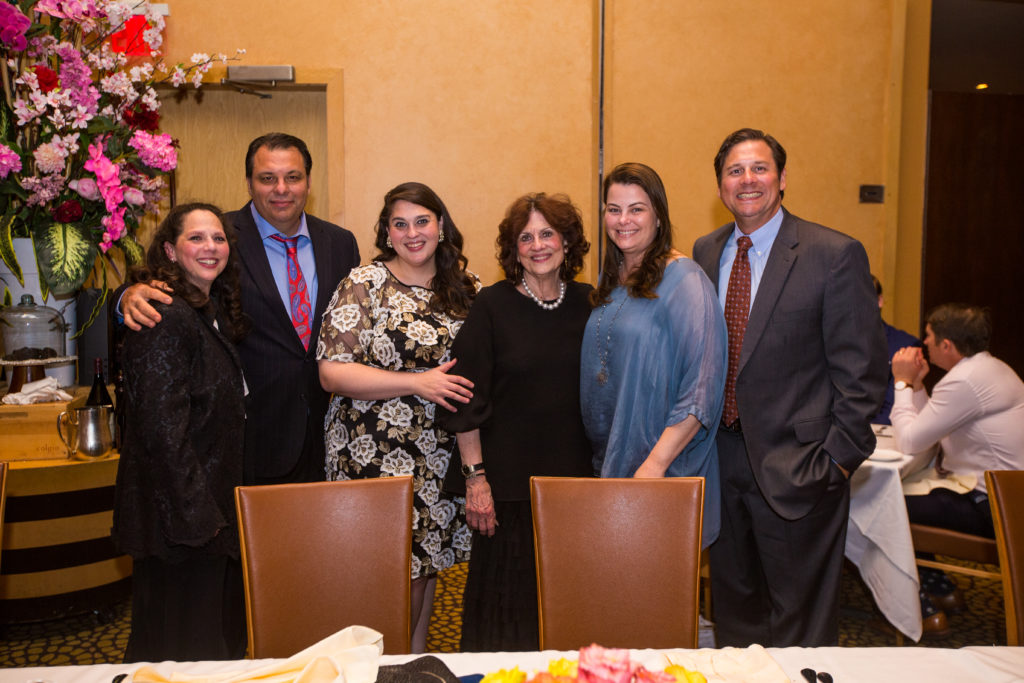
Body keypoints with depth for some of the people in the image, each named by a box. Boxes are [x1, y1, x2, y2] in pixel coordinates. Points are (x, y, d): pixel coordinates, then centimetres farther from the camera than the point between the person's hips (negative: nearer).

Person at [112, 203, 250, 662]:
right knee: (180, 645, 7)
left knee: (222, 636, 21)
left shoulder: (214, 310, 9)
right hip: (178, 512, -9)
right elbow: (161, 427, -24)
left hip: (211, 508, 9)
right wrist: (198, 514, -21)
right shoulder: (166, 317, -20)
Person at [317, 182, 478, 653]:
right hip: (376, 455, -4)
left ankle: (418, 659, 33)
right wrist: (416, 384, -19)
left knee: (427, 560, 14)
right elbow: (332, 372, -13)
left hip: (441, 454, 5)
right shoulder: (364, 286, -7)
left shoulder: (467, 288, 7)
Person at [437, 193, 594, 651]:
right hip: (507, 480, -3)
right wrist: (474, 477, -9)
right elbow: (466, 399, -6)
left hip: (573, 475, 3)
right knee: (505, 601, 6)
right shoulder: (492, 306, -6)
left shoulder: (586, 304, 4)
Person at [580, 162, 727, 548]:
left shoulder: (683, 279, -13)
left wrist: (656, 463, -24)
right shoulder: (610, 281, 9)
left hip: (666, 463, -6)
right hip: (608, 459, 6)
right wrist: (600, 458, 10)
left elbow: (701, 389, -19)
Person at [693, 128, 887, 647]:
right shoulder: (705, 253, 7)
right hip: (721, 454, 5)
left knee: (800, 623, 9)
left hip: (795, 465, -5)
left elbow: (861, 367, -9)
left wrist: (839, 455, -12)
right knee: (732, 601, 20)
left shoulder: (836, 255, -9)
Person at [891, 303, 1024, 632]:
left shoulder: (964, 381, -24)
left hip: (990, 507, -10)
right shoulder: (990, 367, 10)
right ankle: (942, 590, 23)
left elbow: (909, 441, -19)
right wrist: (916, 385, 5)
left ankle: (923, 608, 10)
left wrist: (903, 383, -9)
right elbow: (927, 427, 13)